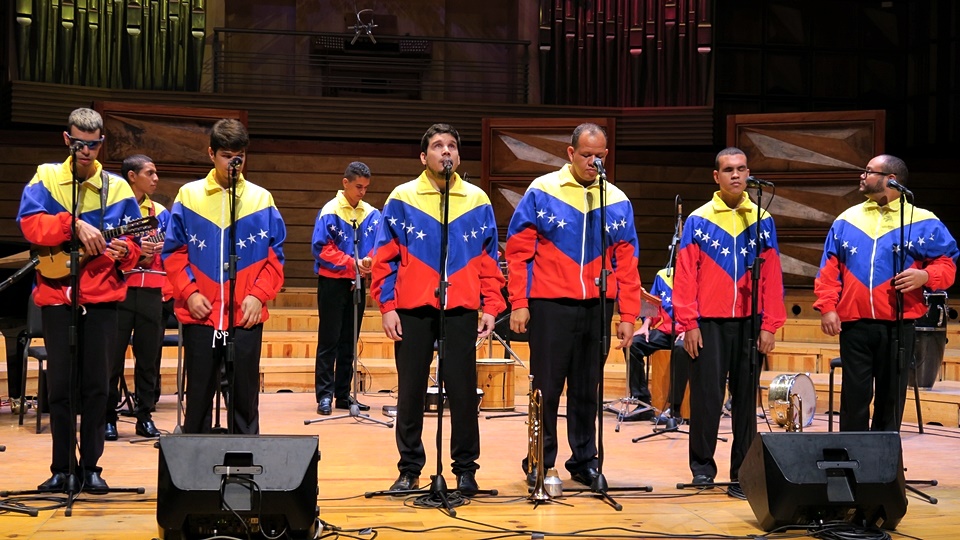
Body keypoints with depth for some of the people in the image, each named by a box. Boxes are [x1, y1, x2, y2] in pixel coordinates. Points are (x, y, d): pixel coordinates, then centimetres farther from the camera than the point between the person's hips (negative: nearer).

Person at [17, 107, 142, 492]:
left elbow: (134, 243, 5)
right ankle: (62, 468, 12)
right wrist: (74, 224, -23)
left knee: (96, 385, 3)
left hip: (101, 297, 1)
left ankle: (91, 466, 12)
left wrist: (125, 250, -17)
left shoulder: (116, 187, 6)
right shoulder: (46, 178, 4)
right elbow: (30, 223, -12)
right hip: (56, 295, 0)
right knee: (60, 384, 3)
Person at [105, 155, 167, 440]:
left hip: (151, 293, 4)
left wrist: (153, 256, -11)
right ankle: (108, 418, 8)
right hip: (118, 291, -4)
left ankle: (145, 417, 14)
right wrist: (133, 252, -17)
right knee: (113, 357, -1)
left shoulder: (160, 212, 12)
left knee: (148, 357, 6)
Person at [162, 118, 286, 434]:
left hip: (246, 316, 0)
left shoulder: (261, 199, 5)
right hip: (200, 315, 0)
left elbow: (275, 257, 5)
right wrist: (189, 292, -8)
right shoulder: (189, 195, 5)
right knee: (199, 396, 7)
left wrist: (259, 295, -8)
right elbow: (173, 252, 5)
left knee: (245, 396, 5)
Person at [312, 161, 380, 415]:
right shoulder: (330, 211, -9)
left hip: (357, 284, 5)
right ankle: (325, 394, 0)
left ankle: (343, 393, 16)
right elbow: (322, 249, -13)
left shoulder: (371, 214, 4)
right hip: (332, 282, -5)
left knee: (349, 342, 10)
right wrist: (352, 263, -20)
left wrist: (369, 261, -19)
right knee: (329, 341, -2)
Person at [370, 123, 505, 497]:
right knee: (410, 392, 6)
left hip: (461, 311, 1)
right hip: (412, 311, 0)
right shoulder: (401, 199, 3)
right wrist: (387, 306, -5)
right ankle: (409, 469, 16)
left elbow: (489, 260, 9)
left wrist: (491, 307, 1)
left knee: (463, 392, 2)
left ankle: (465, 469, 13)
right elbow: (385, 258, 2)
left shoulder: (478, 201, 8)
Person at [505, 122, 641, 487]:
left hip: (596, 307, 3)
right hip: (550, 306, -3)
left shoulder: (617, 201, 8)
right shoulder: (542, 191, -1)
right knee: (546, 388, 3)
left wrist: (628, 315, 4)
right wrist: (518, 303, -7)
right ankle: (541, 463, 14)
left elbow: (626, 263, 9)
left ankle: (585, 460, 21)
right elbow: (518, 249, -2)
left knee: (587, 389, 10)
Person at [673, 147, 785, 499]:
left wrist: (769, 325, -1)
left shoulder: (763, 221, 7)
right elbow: (685, 275, -1)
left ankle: (743, 473, 10)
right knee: (706, 395, -1)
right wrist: (689, 324, -7)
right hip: (709, 324, -1)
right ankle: (702, 464, 14)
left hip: (750, 323, 2)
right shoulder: (698, 221, 2)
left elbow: (772, 277, 5)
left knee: (746, 398, 4)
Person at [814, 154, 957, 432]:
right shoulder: (847, 219, 10)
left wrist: (925, 276, -19)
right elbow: (829, 270, 7)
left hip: (897, 325, -2)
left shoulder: (923, 222, 2)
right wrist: (827, 307, -4)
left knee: (891, 397, 6)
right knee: (854, 396, 6)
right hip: (853, 324, 2)